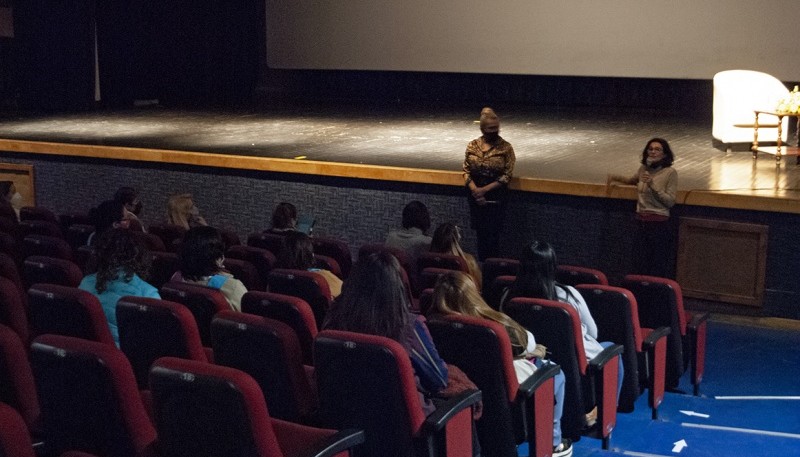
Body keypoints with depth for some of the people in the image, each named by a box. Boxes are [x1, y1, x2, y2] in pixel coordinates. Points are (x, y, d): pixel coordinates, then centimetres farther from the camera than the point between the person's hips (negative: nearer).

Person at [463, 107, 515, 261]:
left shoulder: (506, 148, -7)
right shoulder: (472, 146, 2)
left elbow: (506, 175, -9)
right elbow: (466, 171, 4)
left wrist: (485, 189, -14)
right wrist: (475, 190, -12)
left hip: (496, 195, -3)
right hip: (475, 195, 3)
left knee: (493, 233, -3)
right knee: (481, 232, 9)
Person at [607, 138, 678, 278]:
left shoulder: (670, 172, -7)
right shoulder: (643, 168, 9)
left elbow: (670, 201, -12)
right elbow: (633, 180, 33)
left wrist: (653, 185, -19)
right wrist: (617, 177, 19)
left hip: (659, 223, -6)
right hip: (641, 220, 6)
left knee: (658, 271, -2)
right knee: (640, 267, 8)